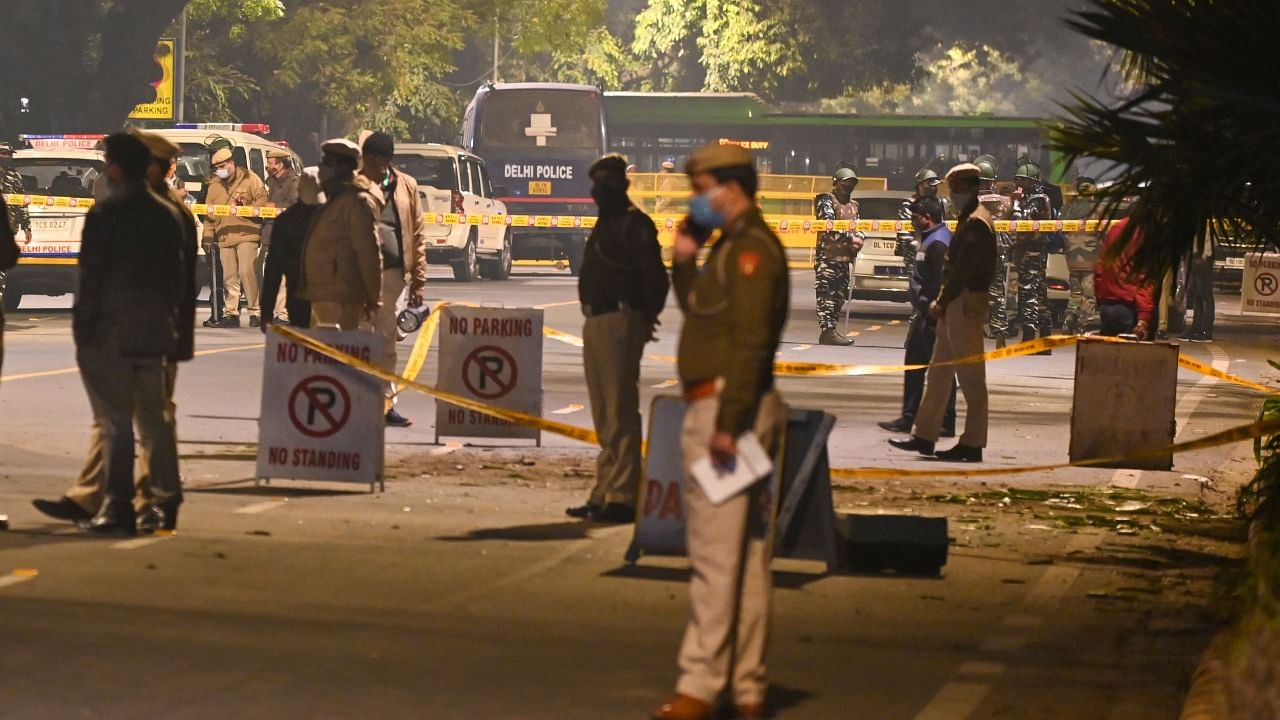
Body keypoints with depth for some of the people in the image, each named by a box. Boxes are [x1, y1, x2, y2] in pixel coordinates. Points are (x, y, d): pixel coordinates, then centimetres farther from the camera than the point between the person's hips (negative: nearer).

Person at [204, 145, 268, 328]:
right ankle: (231, 313, 8)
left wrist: (246, 209, -16)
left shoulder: (250, 179, 2)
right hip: (224, 237, 5)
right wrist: (208, 237, 11)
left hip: (247, 234, -5)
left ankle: (255, 312, -5)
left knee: (247, 272, -12)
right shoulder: (214, 185, 16)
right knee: (229, 277, 4)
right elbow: (209, 213, 17)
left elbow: (262, 201, -2)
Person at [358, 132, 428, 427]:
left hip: (394, 273, 3)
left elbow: (417, 234, 9)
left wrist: (418, 281, 6)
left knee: (387, 342, 10)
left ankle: (386, 403, 16)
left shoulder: (406, 187, 7)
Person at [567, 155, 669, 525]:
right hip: (596, 323, 11)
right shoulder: (605, 223, 19)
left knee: (620, 412, -10)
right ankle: (605, 494, 20)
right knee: (604, 416, 14)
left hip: (619, 324, -11)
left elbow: (656, 276, -17)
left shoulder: (634, 224, -11)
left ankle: (623, 496, -10)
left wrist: (645, 317, -12)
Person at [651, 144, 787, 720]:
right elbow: (700, 314, 27)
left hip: (726, 405, -11)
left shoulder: (749, 248, -13)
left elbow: (750, 341, -21)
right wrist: (684, 261, 13)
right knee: (745, 555, 10)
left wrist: (727, 423, -26)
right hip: (729, 410, 11)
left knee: (716, 554, -11)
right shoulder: (734, 247, 19)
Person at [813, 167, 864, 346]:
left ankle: (832, 328, 18)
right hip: (827, 255, -9)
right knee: (826, 294, -11)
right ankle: (827, 331, -16)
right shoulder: (826, 201, -6)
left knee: (840, 295, 11)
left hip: (845, 257, 9)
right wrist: (850, 238, -17)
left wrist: (859, 239, -1)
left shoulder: (853, 205, 21)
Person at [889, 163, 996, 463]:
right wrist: (943, 301, 11)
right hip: (957, 304, 11)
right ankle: (924, 436, 17)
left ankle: (972, 444, -2)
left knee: (970, 376, -5)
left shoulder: (976, 222, -14)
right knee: (939, 372, 13)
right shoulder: (969, 219, 18)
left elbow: (963, 269, -19)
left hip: (966, 303, -11)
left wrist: (943, 302, -13)